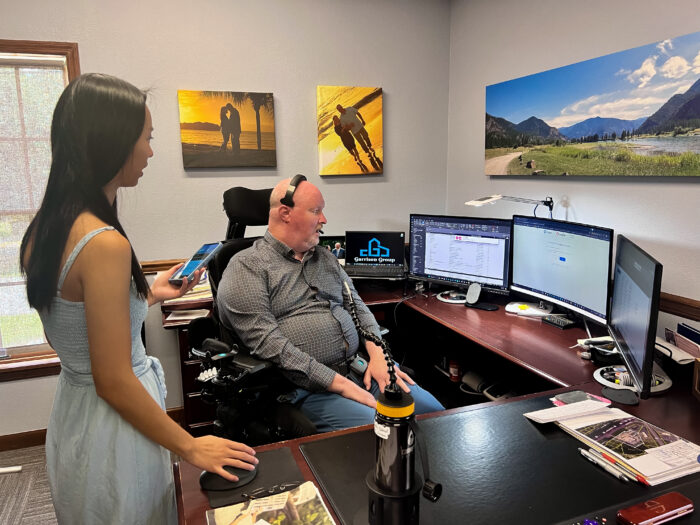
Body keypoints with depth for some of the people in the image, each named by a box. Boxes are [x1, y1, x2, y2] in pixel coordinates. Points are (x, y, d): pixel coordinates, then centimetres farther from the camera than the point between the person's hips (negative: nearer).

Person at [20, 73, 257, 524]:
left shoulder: (44, 229, -1)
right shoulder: (105, 244, -29)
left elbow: (79, 323, 8)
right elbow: (114, 382, -25)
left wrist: (147, 295, 12)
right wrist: (191, 447, -14)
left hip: (71, 410, 9)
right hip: (111, 432, -8)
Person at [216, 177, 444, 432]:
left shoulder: (325, 258, 20)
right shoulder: (247, 267, -5)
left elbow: (358, 307, 19)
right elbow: (267, 343, -16)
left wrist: (378, 355, -1)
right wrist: (339, 384, -18)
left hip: (362, 367, 7)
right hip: (309, 386, -7)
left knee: (434, 412, -6)